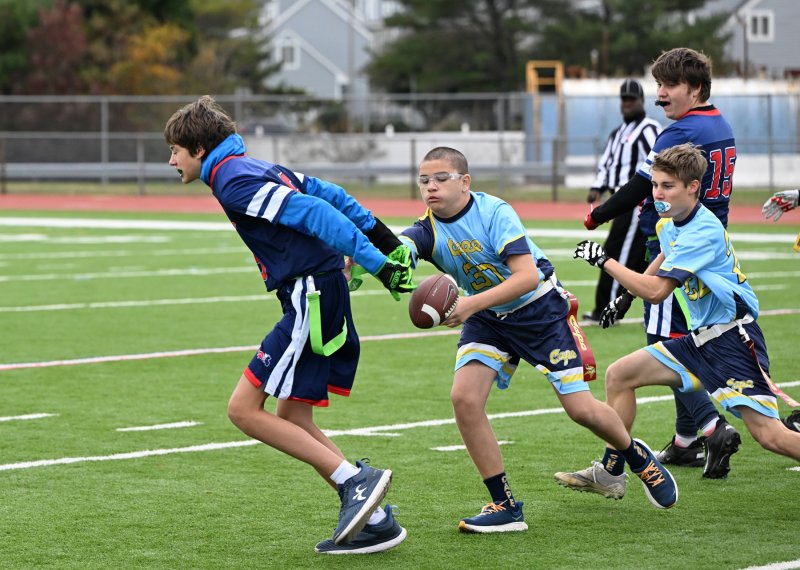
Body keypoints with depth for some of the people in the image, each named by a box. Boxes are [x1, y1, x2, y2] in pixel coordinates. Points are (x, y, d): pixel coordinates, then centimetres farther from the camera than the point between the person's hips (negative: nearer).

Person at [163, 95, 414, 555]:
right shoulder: (256, 168, 18)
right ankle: (374, 520, 9)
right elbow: (327, 194, 22)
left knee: (244, 409, -8)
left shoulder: (233, 181, -12)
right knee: (292, 418, 12)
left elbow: (314, 214, -20)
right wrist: (378, 233, 22)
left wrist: (375, 262, -22)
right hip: (322, 297, 10)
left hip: (311, 301, -10)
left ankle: (356, 481, -10)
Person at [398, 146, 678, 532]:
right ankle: (505, 506, -7)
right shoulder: (428, 229, -14)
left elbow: (527, 276, -33)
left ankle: (638, 457, 28)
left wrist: (471, 304, -45)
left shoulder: (494, 212, -24)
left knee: (581, 409, -5)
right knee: (464, 397, -18)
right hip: (488, 319, 4)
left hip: (540, 310, -4)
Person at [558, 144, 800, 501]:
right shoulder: (669, 223, 8)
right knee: (619, 375, 9)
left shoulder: (703, 231, -21)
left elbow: (656, 291, -25)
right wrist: (627, 291, 33)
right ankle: (610, 472, 17)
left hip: (734, 338, -9)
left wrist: (603, 261, -18)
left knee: (769, 435, -20)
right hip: (702, 338, 9)